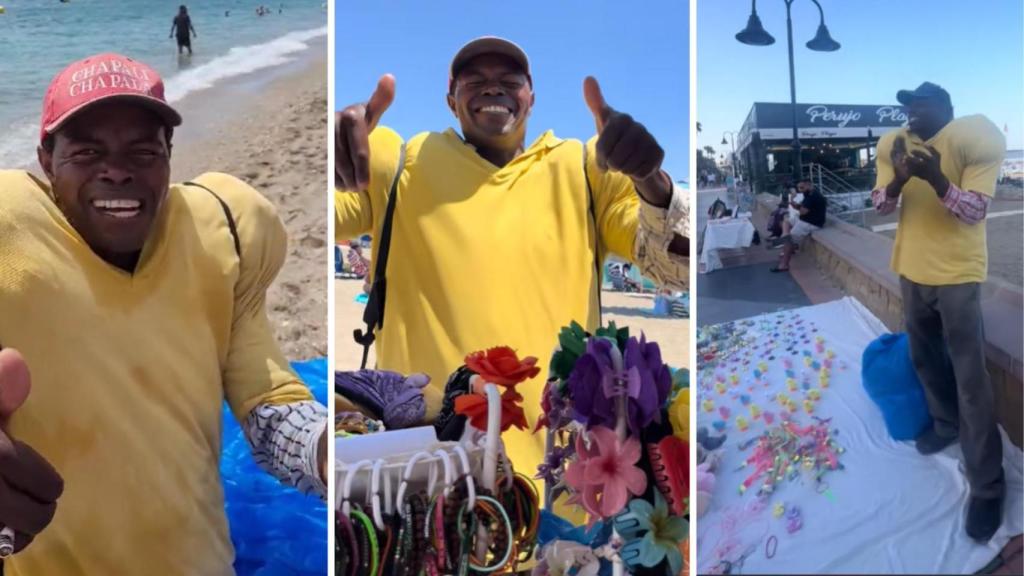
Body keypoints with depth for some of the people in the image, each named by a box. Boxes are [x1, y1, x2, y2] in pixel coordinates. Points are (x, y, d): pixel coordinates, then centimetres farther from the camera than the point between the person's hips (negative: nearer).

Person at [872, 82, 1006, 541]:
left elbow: (975, 211, -19)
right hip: (913, 270, 6)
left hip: (958, 274, -5)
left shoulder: (974, 141, -14)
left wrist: (936, 178, -35)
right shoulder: (893, 145, 0)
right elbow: (879, 205, -5)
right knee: (925, 358, 20)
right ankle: (947, 424, 45)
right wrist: (900, 178, -25)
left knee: (970, 377, -5)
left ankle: (987, 485, 1)